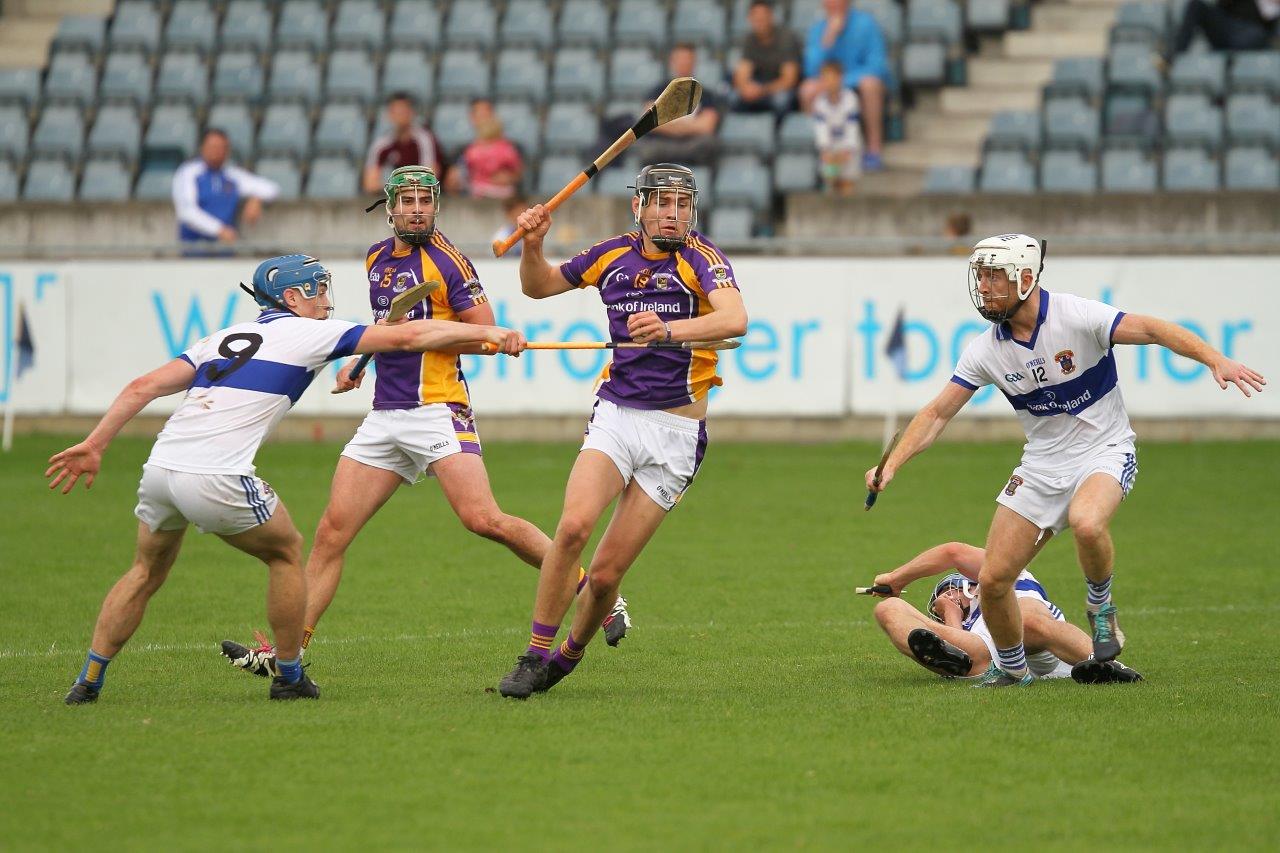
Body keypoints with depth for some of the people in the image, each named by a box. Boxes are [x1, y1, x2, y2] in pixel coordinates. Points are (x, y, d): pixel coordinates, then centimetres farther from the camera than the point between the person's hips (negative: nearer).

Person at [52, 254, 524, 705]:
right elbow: (406, 336, 10)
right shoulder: (307, 333, 10)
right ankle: (289, 677, 22)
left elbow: (144, 387, 15)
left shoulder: (222, 338, 25)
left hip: (159, 467, 6)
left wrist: (94, 444, 13)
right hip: (215, 478, -6)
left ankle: (87, 682, 17)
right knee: (286, 552, 18)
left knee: (146, 572, 25)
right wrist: (487, 333, 18)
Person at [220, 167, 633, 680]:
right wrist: (358, 360, 18)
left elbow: (485, 334, -9)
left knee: (483, 519, -20)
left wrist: (418, 331, -15)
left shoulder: (445, 260, -7)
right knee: (332, 532, 0)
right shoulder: (376, 259, 15)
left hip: (437, 411, -7)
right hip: (385, 415, 7)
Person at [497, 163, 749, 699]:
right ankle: (534, 657, -16)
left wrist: (670, 329, -47)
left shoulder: (701, 260, -9)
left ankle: (569, 654, 23)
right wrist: (533, 245, -1)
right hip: (615, 415, 3)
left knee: (606, 572, -5)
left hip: (675, 431, -3)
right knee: (574, 524, -25)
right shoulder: (614, 255, 6)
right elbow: (538, 287, 21)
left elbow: (735, 320, -29)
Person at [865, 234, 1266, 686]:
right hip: (1042, 462, 5)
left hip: (1105, 451, -4)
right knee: (993, 580, -3)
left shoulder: (1077, 316, -17)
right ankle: (1012, 668, 24)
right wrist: (890, 466, -12)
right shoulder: (985, 351, -4)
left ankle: (1100, 606, -6)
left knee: (1086, 522, -38)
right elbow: (937, 413, 1)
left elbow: (1154, 330, -19)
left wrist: (1216, 360, -33)